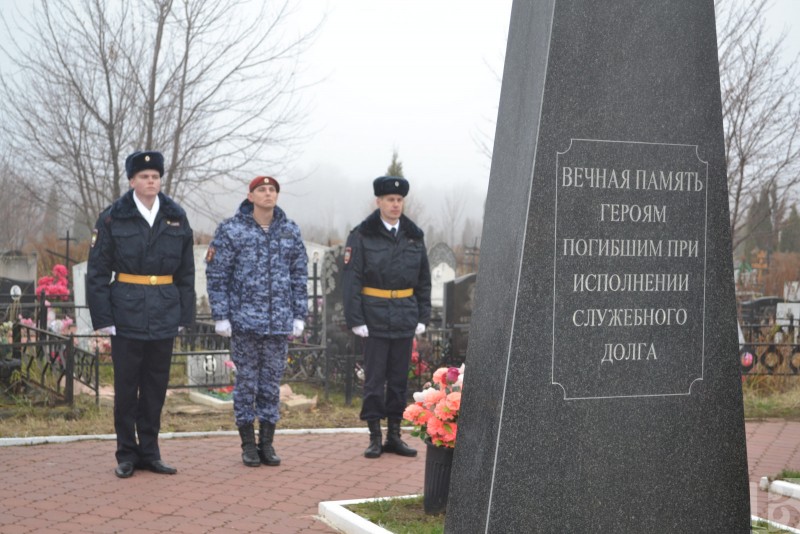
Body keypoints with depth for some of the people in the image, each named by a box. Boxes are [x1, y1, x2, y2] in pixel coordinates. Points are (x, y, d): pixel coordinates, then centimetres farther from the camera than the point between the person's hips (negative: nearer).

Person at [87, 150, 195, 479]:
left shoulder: (177, 218, 6)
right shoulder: (112, 219, -2)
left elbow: (186, 273, 10)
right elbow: (97, 272, -2)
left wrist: (185, 315, 6)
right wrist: (103, 318, -8)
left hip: (164, 318, 3)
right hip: (127, 316, -2)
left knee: (156, 387, 9)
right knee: (126, 387, 4)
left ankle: (150, 452, 19)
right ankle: (127, 454, 15)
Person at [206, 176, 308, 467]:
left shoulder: (290, 231, 7)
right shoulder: (231, 230, -3)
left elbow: (299, 276, 10)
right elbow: (216, 275, -2)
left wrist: (299, 316, 6)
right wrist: (221, 316, -6)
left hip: (279, 322, 3)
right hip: (244, 320, -3)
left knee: (272, 383, 8)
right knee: (246, 382, 4)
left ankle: (267, 443, 17)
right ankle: (248, 444, 14)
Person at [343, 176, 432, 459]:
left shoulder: (414, 236, 9)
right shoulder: (362, 236, -3)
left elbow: (423, 280, 13)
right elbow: (351, 280, -6)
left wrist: (423, 317, 7)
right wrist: (355, 319, -11)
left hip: (405, 317, 4)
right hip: (375, 316, -4)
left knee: (400, 378, 9)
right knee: (375, 378, 1)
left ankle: (394, 436, 17)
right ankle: (375, 438, 8)